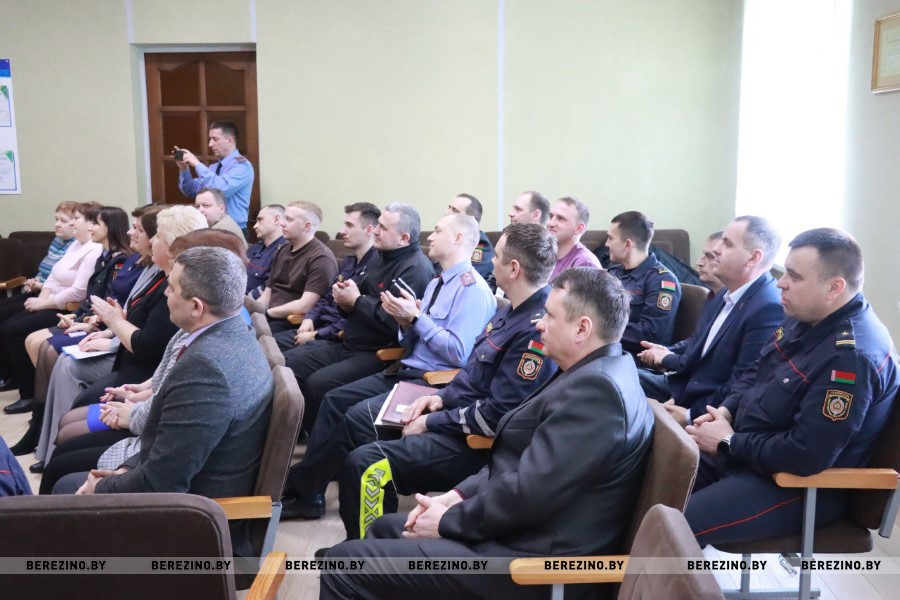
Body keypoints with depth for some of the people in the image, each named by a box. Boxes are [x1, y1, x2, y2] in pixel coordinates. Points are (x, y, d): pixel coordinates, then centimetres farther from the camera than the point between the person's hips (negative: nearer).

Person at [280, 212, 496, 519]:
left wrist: (415, 317, -18)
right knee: (334, 400, -1)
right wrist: (404, 320, -3)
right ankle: (304, 487, 3)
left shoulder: (472, 289, -12)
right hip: (406, 370, 10)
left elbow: (459, 354, -22)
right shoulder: (437, 283, 16)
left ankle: (305, 490, -6)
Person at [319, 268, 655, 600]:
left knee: (344, 562, -10)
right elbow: (517, 457, 15)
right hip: (523, 533, 11)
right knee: (385, 528, 22)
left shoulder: (596, 388, -23)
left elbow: (528, 493, -26)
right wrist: (458, 495, 4)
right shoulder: (596, 373, 11)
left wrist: (447, 522, -11)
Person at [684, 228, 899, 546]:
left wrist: (728, 444, -18)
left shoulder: (852, 357, -28)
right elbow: (757, 374, 17)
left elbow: (806, 456, -30)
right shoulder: (805, 318, 3)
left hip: (801, 485, -9)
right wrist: (726, 411, -2)